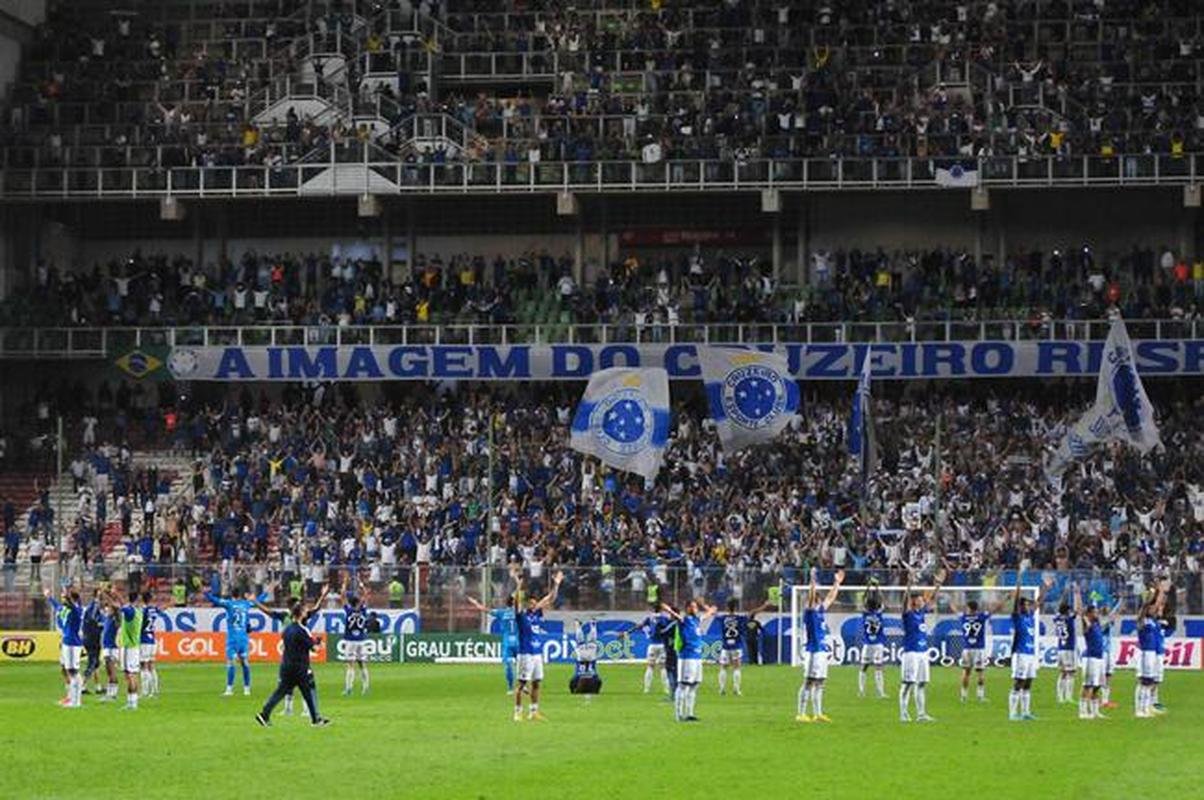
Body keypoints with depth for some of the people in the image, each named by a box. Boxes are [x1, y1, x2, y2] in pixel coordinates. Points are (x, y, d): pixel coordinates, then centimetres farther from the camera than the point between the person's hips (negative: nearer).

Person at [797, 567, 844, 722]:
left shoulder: (820, 611, 15)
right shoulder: (809, 612, -7)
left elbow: (830, 598, 29)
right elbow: (810, 597, -24)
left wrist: (837, 583, 34)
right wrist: (813, 581, -33)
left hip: (822, 650, 9)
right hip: (814, 651, -9)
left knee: (819, 684, 11)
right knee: (808, 683, -7)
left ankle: (818, 714, 14)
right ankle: (801, 714, -7)